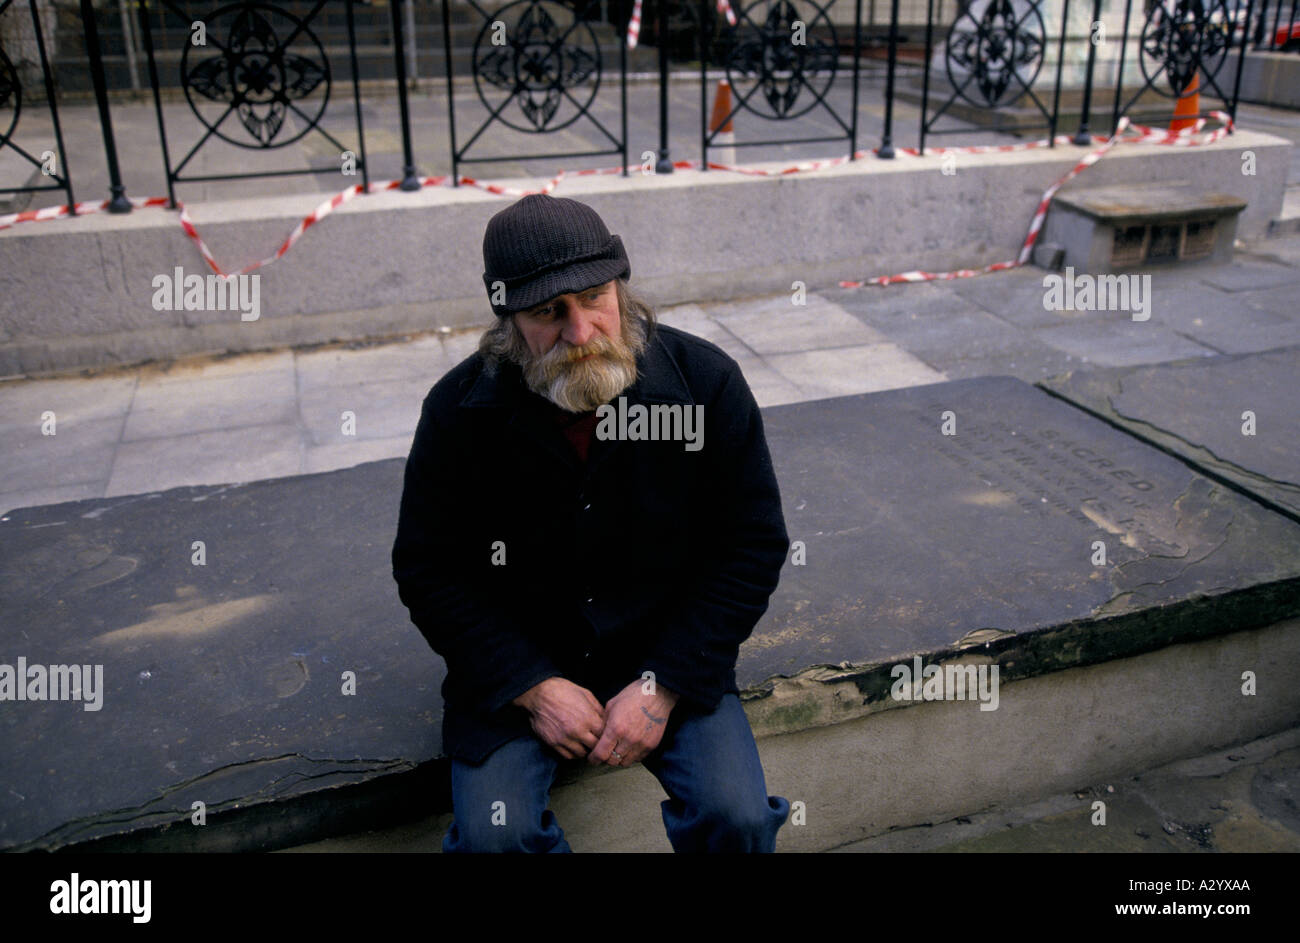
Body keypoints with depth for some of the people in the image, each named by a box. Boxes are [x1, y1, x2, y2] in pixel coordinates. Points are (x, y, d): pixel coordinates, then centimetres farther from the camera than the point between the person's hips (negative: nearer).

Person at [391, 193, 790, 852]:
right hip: (513, 668, 0)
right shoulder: (459, 409, -12)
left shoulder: (706, 382, -12)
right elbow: (427, 569, -3)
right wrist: (533, 688, -13)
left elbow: (752, 546, -6)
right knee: (493, 834, -19)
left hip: (668, 657, 0)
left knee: (737, 817, -16)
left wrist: (663, 686, -13)